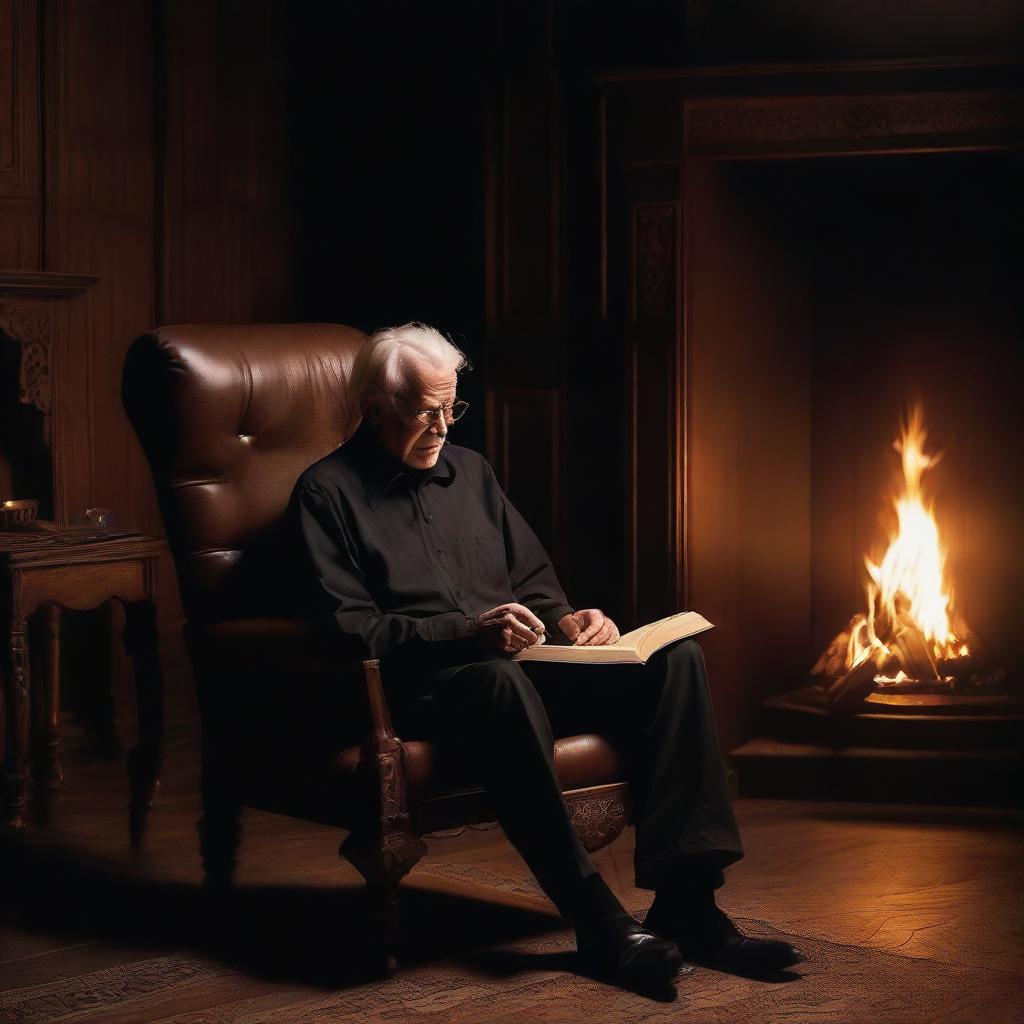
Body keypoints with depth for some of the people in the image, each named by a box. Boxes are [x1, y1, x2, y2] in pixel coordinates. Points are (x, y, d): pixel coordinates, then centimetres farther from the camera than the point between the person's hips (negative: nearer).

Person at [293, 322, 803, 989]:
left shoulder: (470, 471, 24)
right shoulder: (329, 493, 3)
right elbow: (349, 627, -9)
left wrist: (562, 620, 2)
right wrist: (466, 631, -20)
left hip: (519, 662, 7)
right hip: (423, 684, -6)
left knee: (675, 659, -16)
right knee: (503, 681, -42)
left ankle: (687, 902, -26)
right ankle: (598, 921, -37)